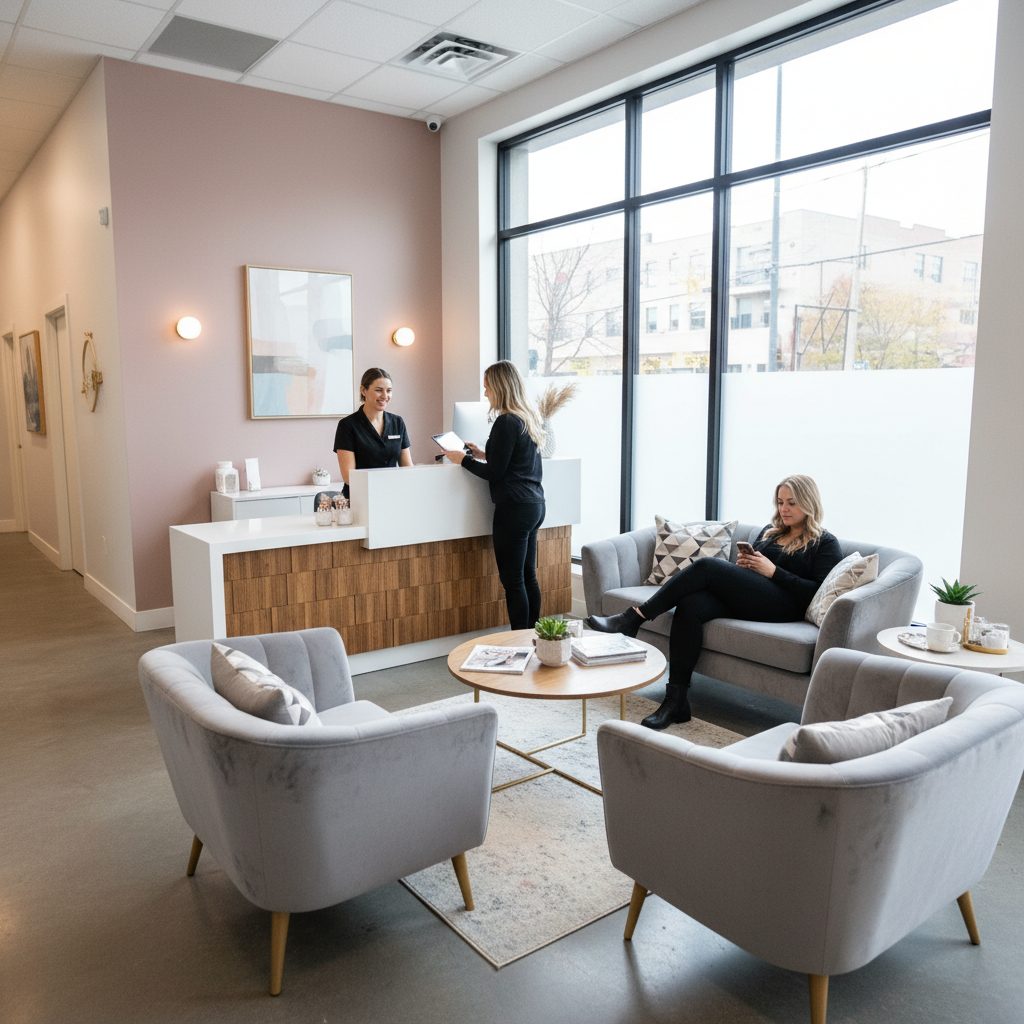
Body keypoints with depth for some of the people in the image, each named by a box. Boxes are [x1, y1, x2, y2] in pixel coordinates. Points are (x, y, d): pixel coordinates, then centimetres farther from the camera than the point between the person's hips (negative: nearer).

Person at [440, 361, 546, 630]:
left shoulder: (506, 422, -15)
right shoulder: (529, 418, 13)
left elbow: (495, 472, -13)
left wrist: (463, 459, -1)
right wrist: (484, 455, 20)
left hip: (514, 507, -9)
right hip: (534, 504, 9)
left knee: (512, 580, -2)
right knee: (529, 576, 14)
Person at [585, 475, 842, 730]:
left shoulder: (825, 543, 9)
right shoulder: (770, 531, 28)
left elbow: (818, 592, -5)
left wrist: (773, 571, -10)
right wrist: (741, 564, 5)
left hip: (781, 604, -6)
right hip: (742, 597, 6)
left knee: (707, 566, -27)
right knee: (689, 605, -27)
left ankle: (634, 617, -24)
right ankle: (676, 700, -27)